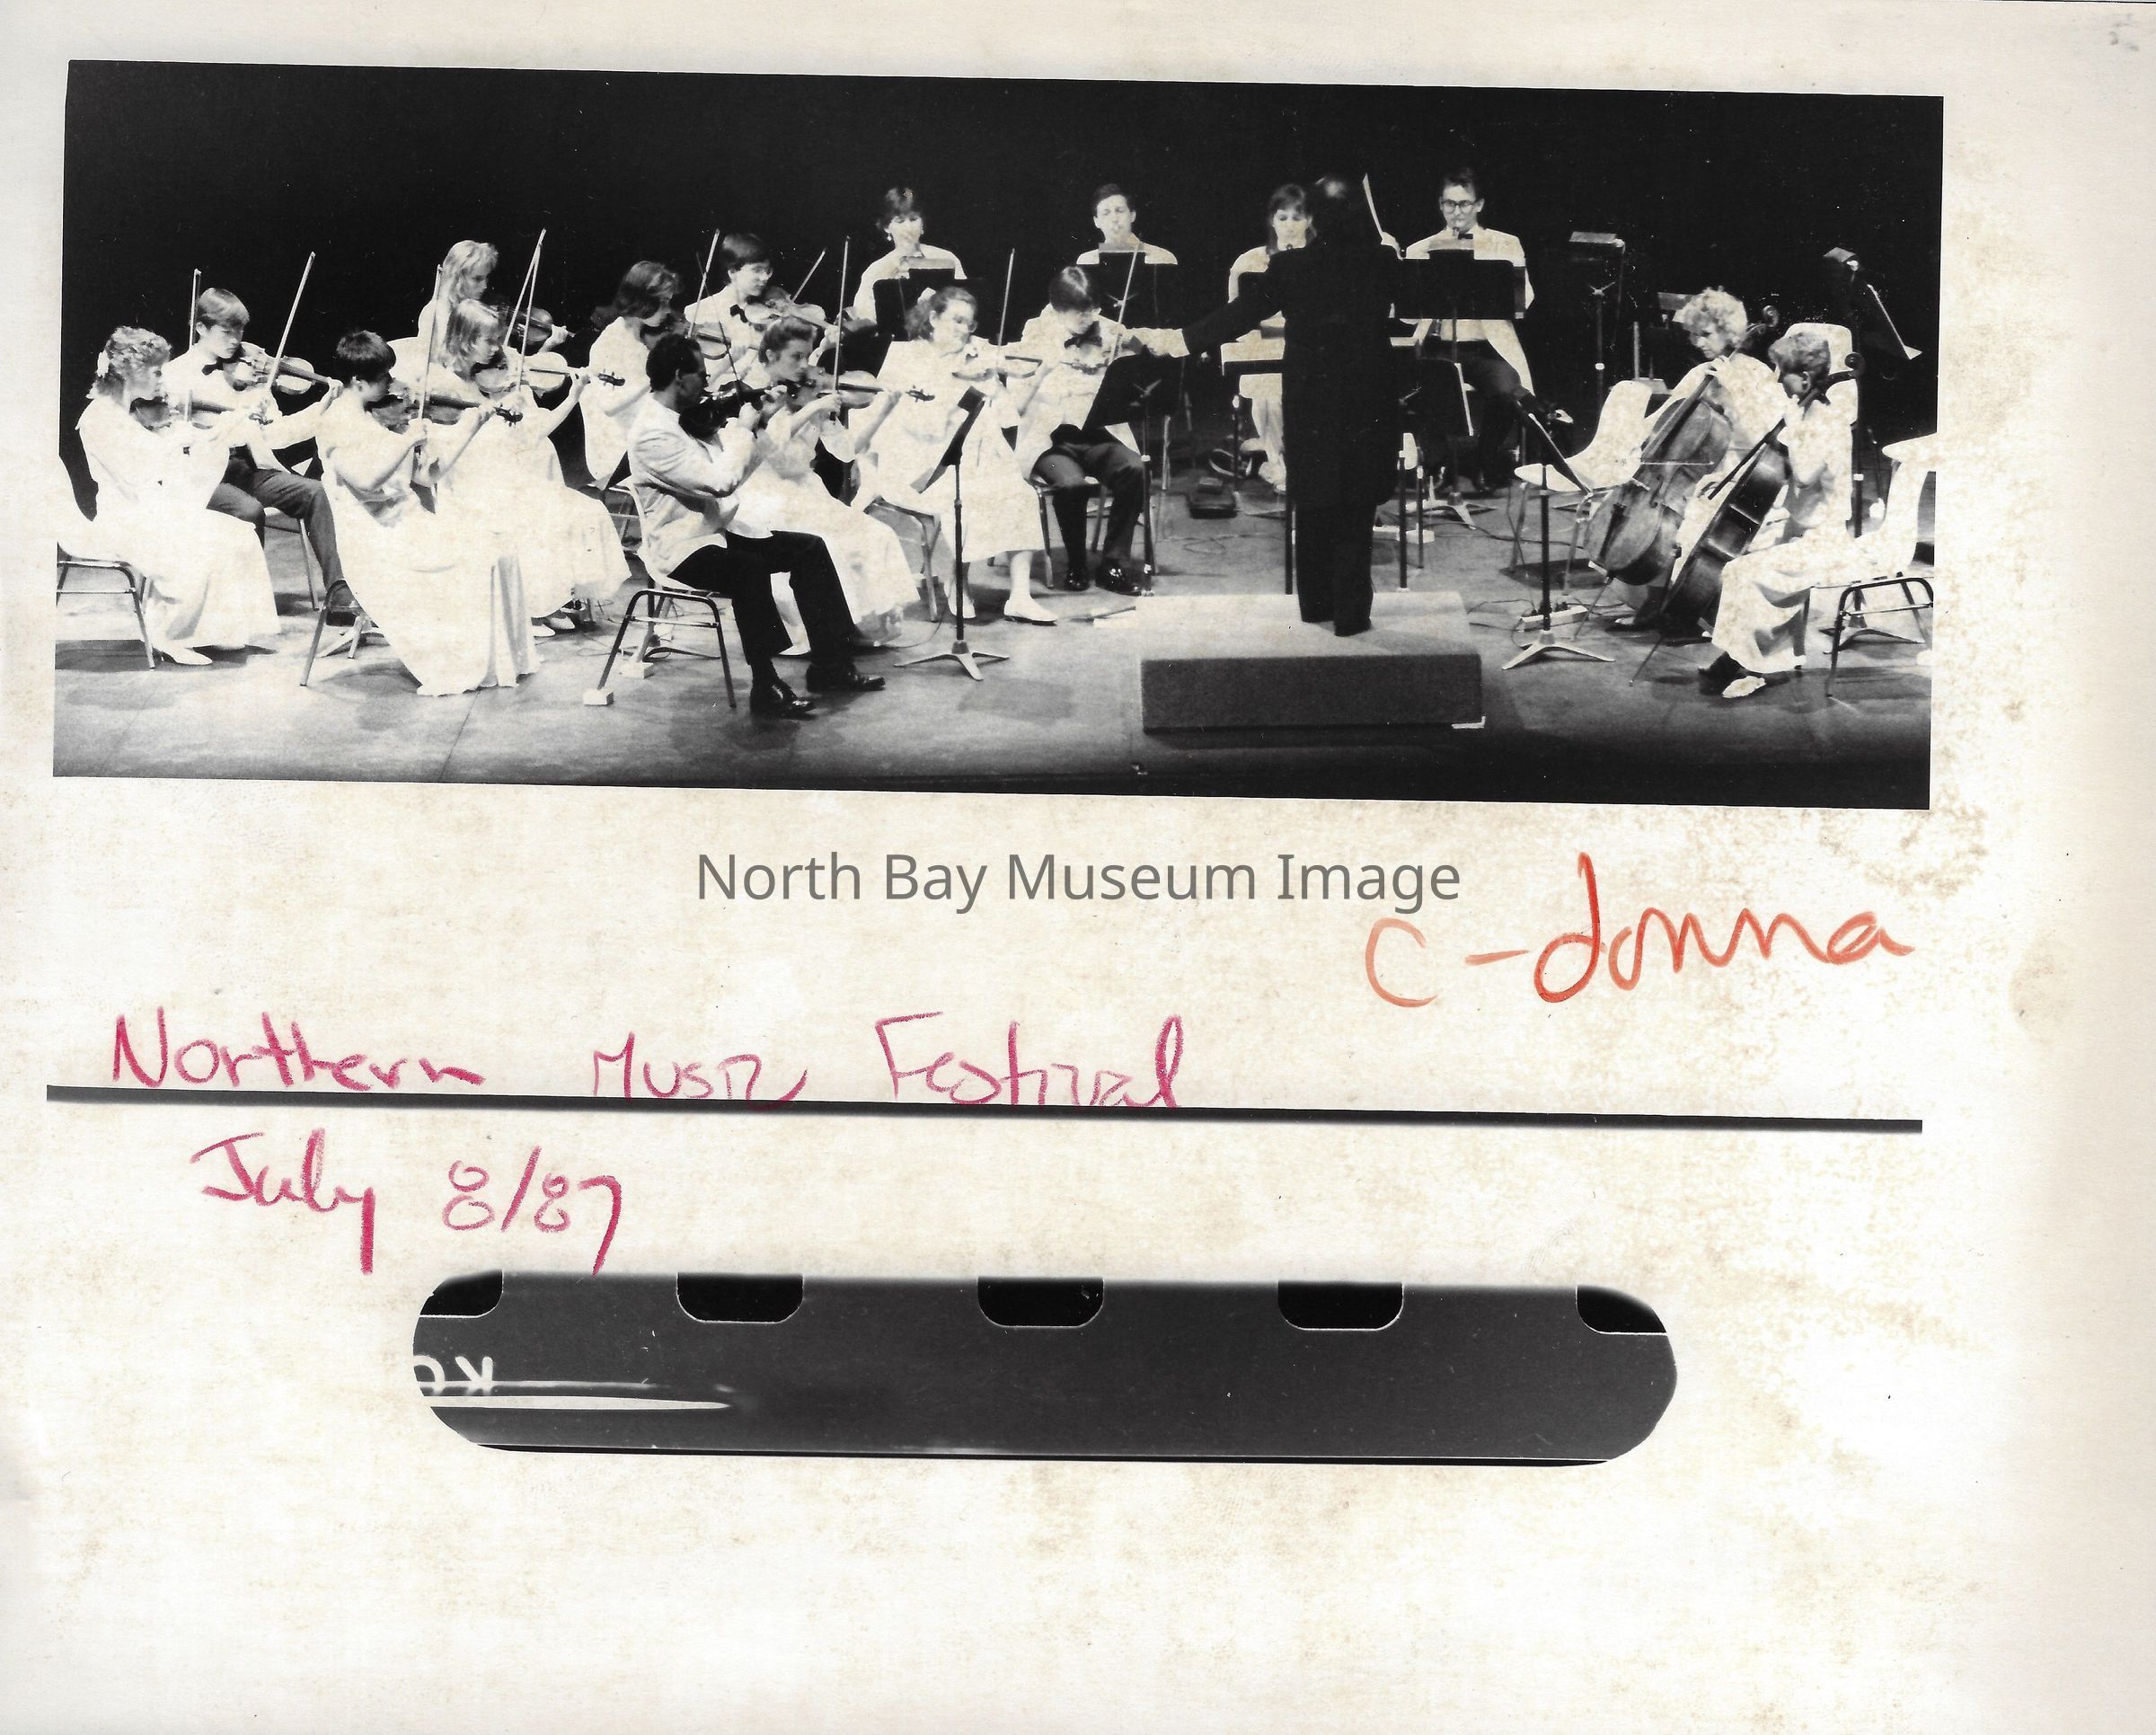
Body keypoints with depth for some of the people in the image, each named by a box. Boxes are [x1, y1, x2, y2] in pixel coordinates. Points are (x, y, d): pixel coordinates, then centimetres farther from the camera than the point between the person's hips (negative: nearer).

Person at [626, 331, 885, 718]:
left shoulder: (682, 417, 10)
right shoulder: (652, 434, -20)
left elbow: (732, 469, 16)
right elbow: (719, 481, -27)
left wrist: (752, 424, 3)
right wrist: (743, 428, -15)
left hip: (717, 530, 10)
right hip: (680, 548, -10)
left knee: (809, 548, 1)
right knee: (748, 568, -37)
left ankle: (830, 665, 3)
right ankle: (765, 688, -32)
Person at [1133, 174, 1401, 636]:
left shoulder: (1290, 267, -9)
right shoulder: (1383, 263, -6)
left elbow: (1239, 316, -4)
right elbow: (1399, 309, 14)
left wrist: (1178, 340, 6)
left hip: (1309, 398, 0)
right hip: (1368, 399, 0)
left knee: (1313, 506, 14)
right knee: (1355, 510, 5)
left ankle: (1316, 603, 23)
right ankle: (1351, 612, 4)